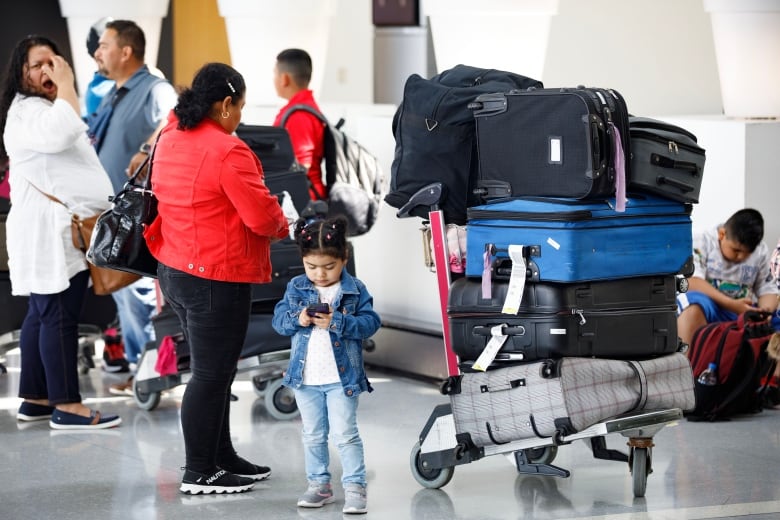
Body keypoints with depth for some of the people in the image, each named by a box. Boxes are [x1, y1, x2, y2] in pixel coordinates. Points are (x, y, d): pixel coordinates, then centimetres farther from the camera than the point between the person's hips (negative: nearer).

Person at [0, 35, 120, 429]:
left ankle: (35, 400, 14)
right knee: (59, 316, -12)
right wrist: (66, 85, -22)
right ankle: (66, 406, -13)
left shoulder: (46, 108, 24)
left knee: (43, 315, 11)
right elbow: (60, 134, -32)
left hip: (63, 228, 11)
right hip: (50, 230, -11)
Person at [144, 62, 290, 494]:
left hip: (176, 271, 9)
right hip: (216, 279, -9)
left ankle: (222, 457, 29)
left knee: (213, 371, 19)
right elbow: (262, 215, -19)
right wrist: (283, 226, 0)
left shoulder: (168, 141, 8)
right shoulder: (227, 151, -20)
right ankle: (199, 473, 7)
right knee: (211, 375, 0)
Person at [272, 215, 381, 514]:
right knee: (313, 435, 13)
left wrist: (337, 323, -25)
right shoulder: (296, 288, 1)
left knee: (345, 435, -4)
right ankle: (319, 485, 23)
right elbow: (279, 320, -1)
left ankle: (355, 487, 2)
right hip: (305, 377, 3)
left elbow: (369, 323, -12)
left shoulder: (355, 290, -6)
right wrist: (297, 319, -22)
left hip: (342, 377, -3)